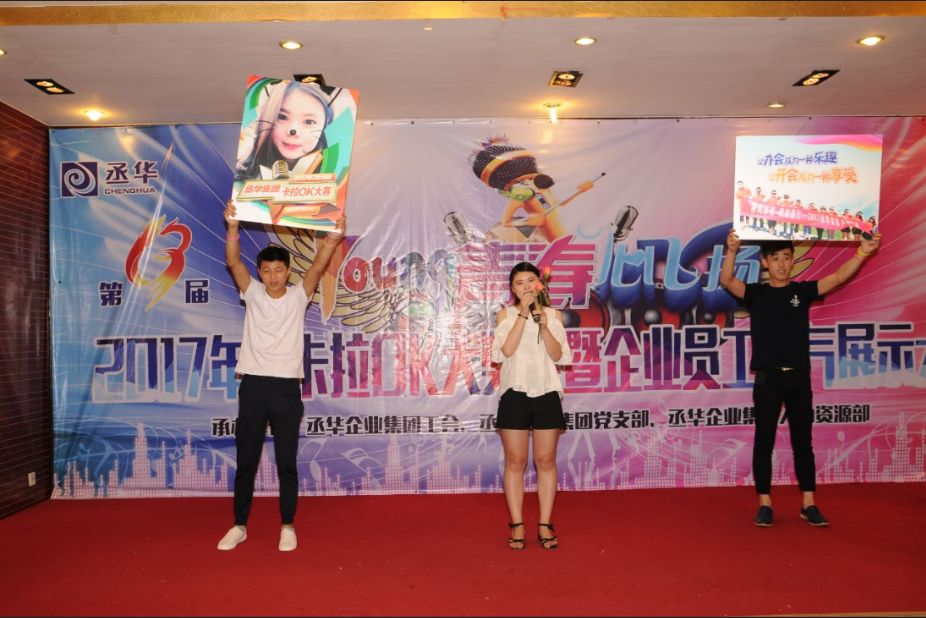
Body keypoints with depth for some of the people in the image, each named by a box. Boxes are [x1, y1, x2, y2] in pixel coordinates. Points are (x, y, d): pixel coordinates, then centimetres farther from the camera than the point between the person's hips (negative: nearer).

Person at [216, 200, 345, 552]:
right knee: (245, 462, 10)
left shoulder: (298, 296, 2)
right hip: (253, 386, 2)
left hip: (286, 387, -1)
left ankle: (287, 526, 18)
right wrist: (233, 225, -25)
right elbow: (233, 261, -9)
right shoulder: (252, 294, 5)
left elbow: (318, 266, -14)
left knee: (286, 463, 6)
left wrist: (332, 239, -32)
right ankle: (239, 525, 23)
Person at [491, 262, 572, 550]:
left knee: (546, 461, 6)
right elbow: (506, 350, -11)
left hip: (546, 393, 1)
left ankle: (545, 525, 15)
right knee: (515, 462, 3)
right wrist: (523, 314, -13)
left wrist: (544, 325, -15)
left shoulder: (553, 314, 8)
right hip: (515, 393, -1)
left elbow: (558, 356, -2)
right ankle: (517, 526, 13)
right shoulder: (506, 314, 4)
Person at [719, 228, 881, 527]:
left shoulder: (803, 290, 7)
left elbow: (838, 277, -5)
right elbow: (727, 281, -16)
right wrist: (732, 251, -33)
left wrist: (863, 252, -20)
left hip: (799, 377, 2)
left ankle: (808, 504, 17)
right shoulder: (756, 293, 1)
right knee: (764, 442, 3)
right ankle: (765, 503, 11)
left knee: (803, 442, 8)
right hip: (767, 378, -2)